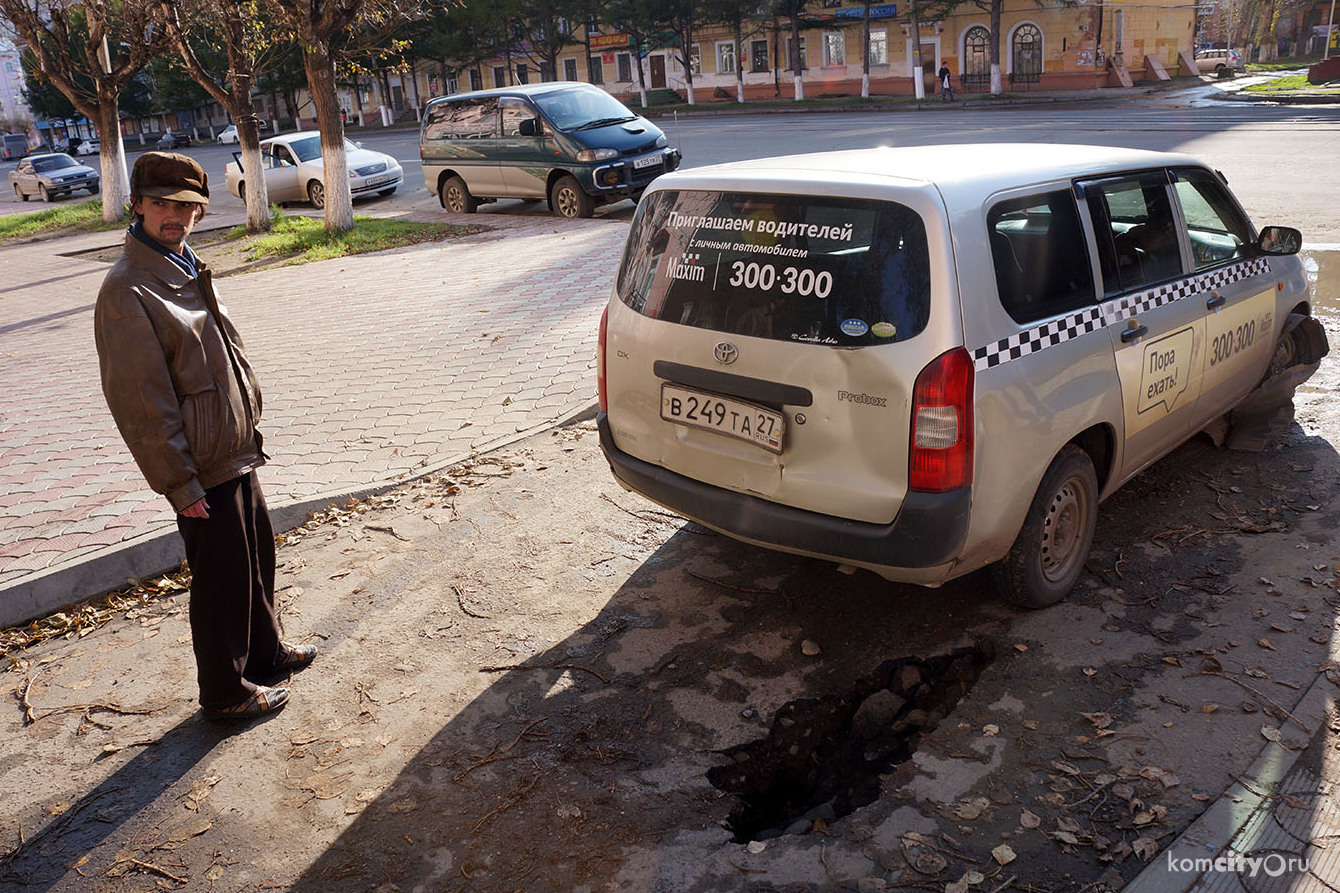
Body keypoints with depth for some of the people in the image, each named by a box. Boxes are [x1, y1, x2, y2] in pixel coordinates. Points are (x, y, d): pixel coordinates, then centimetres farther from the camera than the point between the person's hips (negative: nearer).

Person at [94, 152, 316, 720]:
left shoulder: (185, 270, 11)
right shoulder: (126, 289, -18)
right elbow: (139, 400, -19)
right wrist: (178, 483, -18)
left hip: (236, 454, 9)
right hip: (202, 470, -9)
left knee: (257, 560, 21)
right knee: (222, 580, 5)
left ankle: (264, 654, 41)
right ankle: (225, 692, 23)